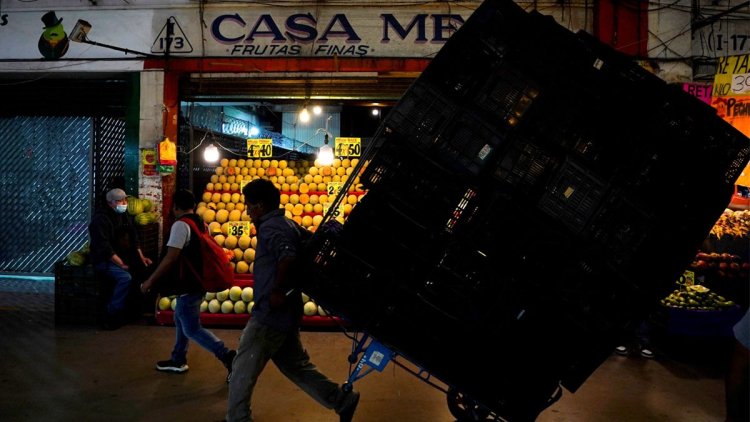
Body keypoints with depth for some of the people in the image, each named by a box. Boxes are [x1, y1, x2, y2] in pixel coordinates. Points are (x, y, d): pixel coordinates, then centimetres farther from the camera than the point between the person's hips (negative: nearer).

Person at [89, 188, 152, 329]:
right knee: (125, 277, -31)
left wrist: (141, 257, 0)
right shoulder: (101, 219, -15)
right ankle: (111, 315, -18)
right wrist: (121, 264, -26)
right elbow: (104, 248, -22)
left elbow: (134, 239, 14)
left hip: (125, 256, 8)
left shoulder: (126, 216, 10)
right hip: (105, 260, -8)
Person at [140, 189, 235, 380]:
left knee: (192, 329, -3)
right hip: (198, 282, 9)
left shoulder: (180, 225, -16)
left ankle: (228, 356, -11)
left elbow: (171, 258, -22)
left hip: (188, 285, -9)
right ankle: (178, 360, 33)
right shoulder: (201, 223, 10)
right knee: (180, 319, 23)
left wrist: (150, 281, -15)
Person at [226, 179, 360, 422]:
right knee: (296, 366, 20)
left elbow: (287, 257, -32)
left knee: (242, 372, 5)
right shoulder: (288, 224, 12)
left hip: (271, 314, -10)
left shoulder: (269, 227, -15)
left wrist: (277, 290, -22)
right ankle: (343, 400, 24)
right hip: (286, 314, 10)